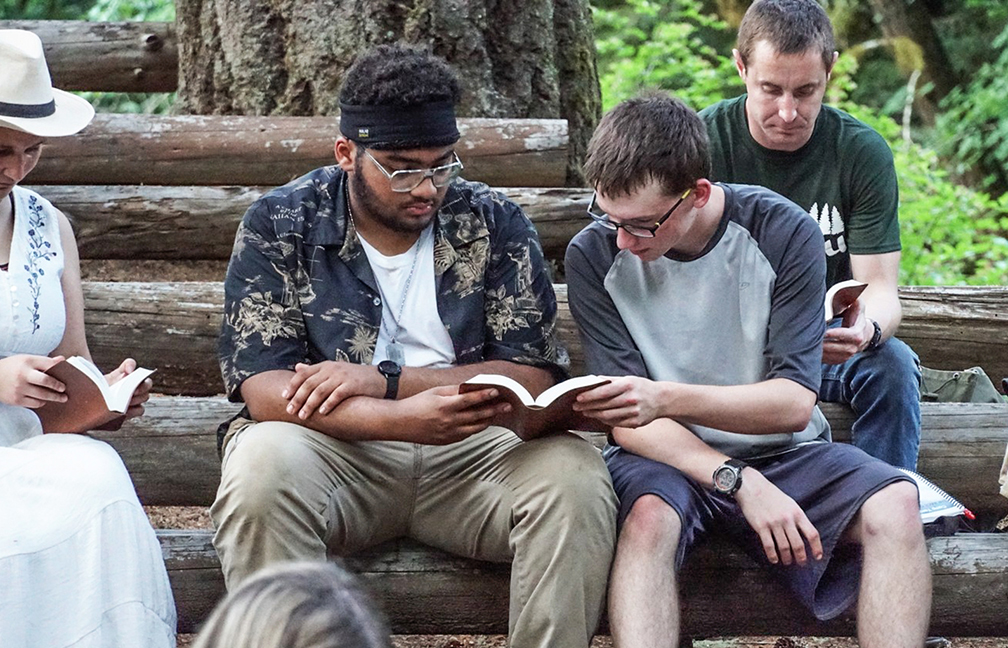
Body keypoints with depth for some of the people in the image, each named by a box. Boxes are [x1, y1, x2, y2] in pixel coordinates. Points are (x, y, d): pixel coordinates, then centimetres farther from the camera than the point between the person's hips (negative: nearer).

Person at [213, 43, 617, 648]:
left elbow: (534, 377, -4)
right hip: (333, 451, -1)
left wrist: (383, 382, -15)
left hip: (473, 451, 1)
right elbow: (263, 387, -11)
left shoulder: (495, 224, 5)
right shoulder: (279, 226, 0)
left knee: (574, 472, -28)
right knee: (261, 465, -34)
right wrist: (401, 419, -27)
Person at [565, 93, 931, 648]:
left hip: (782, 454, 1)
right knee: (648, 517, -36)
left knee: (894, 506, -27)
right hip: (670, 458, -1)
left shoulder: (782, 232, -10)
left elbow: (794, 404, -14)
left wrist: (668, 399, -30)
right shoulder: (594, 255, -8)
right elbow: (628, 421, -10)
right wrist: (739, 482, -26)